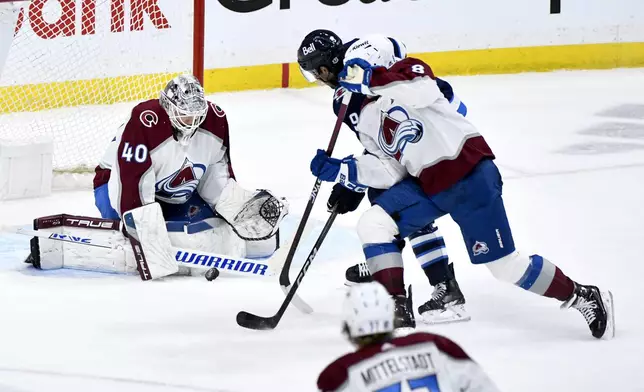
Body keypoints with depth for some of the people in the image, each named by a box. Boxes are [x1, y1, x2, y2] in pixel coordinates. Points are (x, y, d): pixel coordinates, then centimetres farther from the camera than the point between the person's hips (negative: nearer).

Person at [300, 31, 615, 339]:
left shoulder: (407, 75, -9)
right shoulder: (365, 121, 12)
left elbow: (421, 88, -33)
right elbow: (388, 170, 7)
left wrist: (368, 79, -33)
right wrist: (339, 170, -1)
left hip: (470, 176, -8)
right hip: (425, 184, 8)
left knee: (504, 266, -5)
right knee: (373, 225, -9)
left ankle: (583, 297, 12)